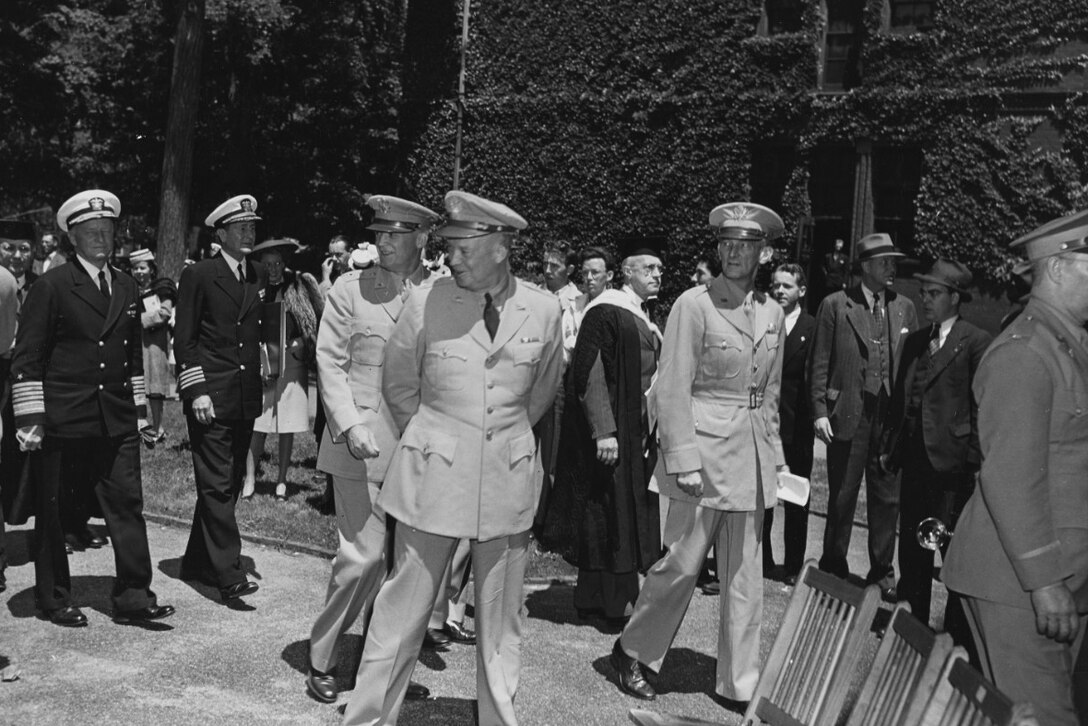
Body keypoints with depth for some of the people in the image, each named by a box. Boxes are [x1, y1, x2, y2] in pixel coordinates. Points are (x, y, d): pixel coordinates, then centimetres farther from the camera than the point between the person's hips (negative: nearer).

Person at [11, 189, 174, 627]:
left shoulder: (126, 286, 12)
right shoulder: (52, 286, -5)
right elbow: (26, 357, -7)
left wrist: (139, 408, 13)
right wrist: (30, 418, -11)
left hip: (117, 422, 5)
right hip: (61, 422, -4)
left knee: (127, 504, 0)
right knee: (52, 512, 7)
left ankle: (132, 598, 6)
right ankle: (53, 600, 22)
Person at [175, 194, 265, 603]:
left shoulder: (258, 275, 13)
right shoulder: (198, 275, -4)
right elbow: (184, 339, -6)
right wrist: (196, 391, -13)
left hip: (246, 398, 6)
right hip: (210, 397, -6)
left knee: (229, 485, 12)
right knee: (217, 486, -6)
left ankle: (197, 563, 25)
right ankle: (229, 575, -3)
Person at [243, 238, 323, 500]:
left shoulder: (300, 285, 3)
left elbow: (322, 317, 4)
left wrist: (302, 344, -3)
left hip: (292, 359, 0)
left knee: (288, 424, 4)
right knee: (256, 422, -4)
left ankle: (282, 480, 14)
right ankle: (250, 477, 6)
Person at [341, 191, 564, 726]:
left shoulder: (542, 310, -2)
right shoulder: (426, 303, -7)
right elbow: (399, 385, 8)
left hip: (509, 477, 2)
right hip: (433, 475, -2)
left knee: (501, 615, 12)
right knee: (403, 607, 4)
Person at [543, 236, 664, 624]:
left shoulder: (645, 320, 13)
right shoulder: (606, 312, -14)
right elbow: (588, 374, -19)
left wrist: (652, 428, 17)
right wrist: (604, 431, -24)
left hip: (638, 432, 9)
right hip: (611, 431, -9)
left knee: (630, 515, 13)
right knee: (609, 515, -1)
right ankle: (610, 601, 10)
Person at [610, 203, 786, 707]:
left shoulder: (772, 313, 11)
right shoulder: (694, 304, -8)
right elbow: (672, 389, -11)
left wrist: (774, 455, 14)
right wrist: (683, 459, -16)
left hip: (752, 458, 6)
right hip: (704, 452, -6)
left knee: (745, 576, 9)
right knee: (682, 563, -1)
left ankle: (739, 684, 20)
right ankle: (633, 651, 22)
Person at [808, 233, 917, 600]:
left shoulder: (904, 308, 11)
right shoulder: (835, 305, 0)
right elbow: (819, 363, -1)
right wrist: (820, 410, -7)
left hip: (892, 416, 3)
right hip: (848, 415, -3)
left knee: (887, 498, 8)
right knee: (842, 497, 5)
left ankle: (882, 573, 21)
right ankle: (833, 569, 20)